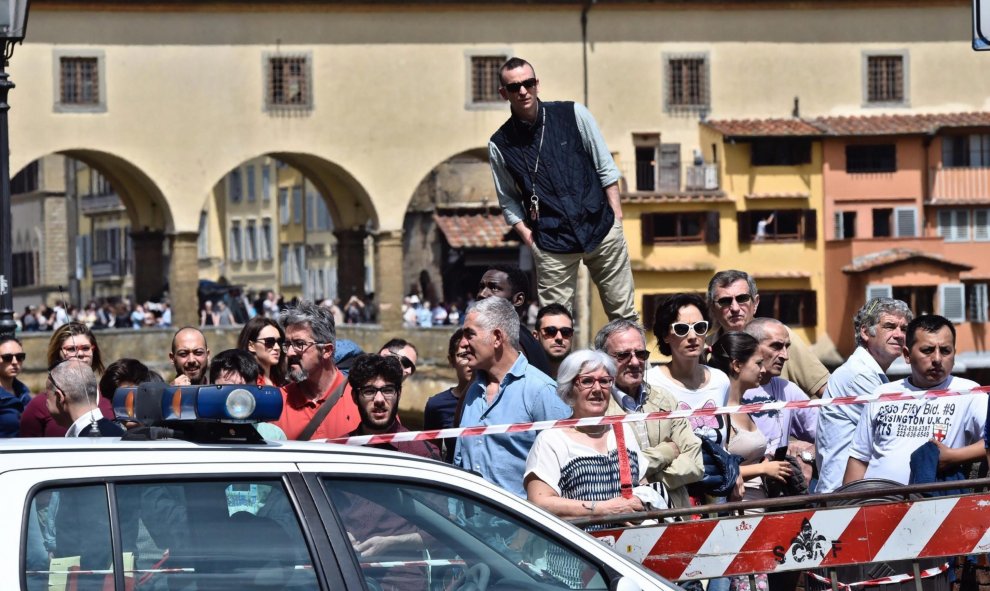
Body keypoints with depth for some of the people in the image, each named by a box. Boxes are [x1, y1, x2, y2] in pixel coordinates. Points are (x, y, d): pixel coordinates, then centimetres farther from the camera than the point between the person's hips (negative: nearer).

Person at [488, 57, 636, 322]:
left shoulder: (573, 115, -1)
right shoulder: (500, 144, -2)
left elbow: (606, 167, 5)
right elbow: (508, 201, 9)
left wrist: (615, 214, 0)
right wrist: (527, 235, -2)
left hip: (601, 228, 1)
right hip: (552, 245, -1)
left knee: (624, 315, 6)